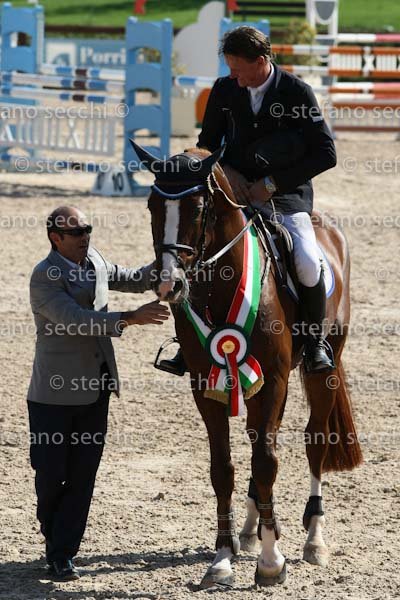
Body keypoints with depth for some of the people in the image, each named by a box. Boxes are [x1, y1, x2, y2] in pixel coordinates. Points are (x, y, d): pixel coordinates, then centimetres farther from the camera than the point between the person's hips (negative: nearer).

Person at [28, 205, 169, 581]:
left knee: (82, 478, 4)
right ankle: (53, 535, 28)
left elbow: (130, 280, 24)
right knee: (51, 475, 2)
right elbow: (76, 320, -28)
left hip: (95, 390, 6)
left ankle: (62, 554, 9)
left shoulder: (93, 260, 7)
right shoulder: (45, 277, -17)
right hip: (56, 393, -6)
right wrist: (131, 319, -35)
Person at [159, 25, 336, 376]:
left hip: (287, 196, -4)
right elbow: (207, 144, 14)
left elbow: (326, 154, -11)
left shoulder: (298, 93, -9)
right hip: (236, 191, 4)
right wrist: (227, 171, -8)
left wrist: (272, 183, -15)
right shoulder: (224, 90, 2)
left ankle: (315, 343, -2)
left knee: (308, 264, -26)